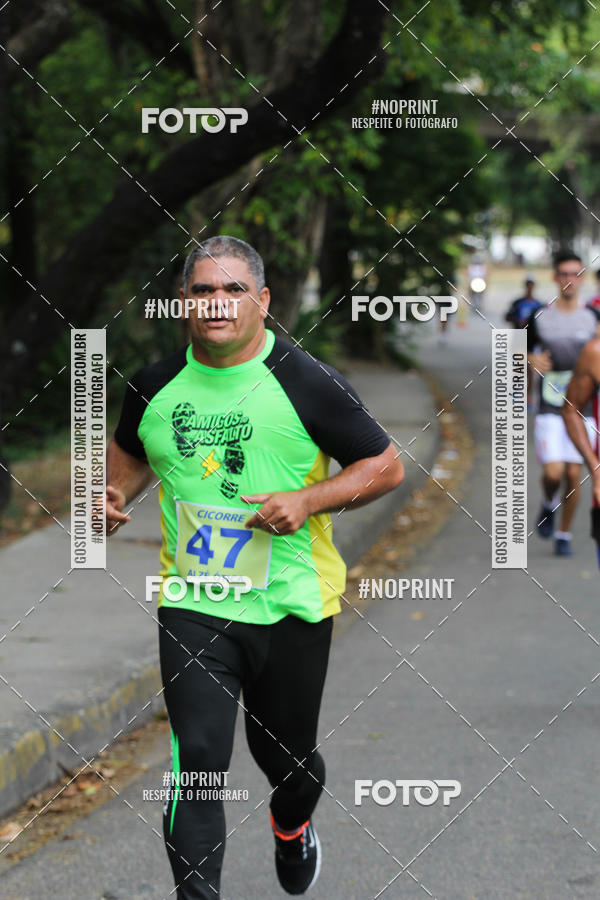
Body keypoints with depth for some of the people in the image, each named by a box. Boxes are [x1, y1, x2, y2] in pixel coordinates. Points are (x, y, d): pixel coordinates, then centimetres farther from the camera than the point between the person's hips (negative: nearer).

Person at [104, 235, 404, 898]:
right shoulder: (154, 385, 2)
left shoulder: (306, 383, -8)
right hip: (191, 605, 1)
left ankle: (292, 829, 51)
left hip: (291, 602, -1)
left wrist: (308, 501, -17)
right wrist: (116, 494, 1)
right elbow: (131, 449, 23)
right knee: (197, 758, -13)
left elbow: (386, 465, -3)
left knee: (285, 755, 16)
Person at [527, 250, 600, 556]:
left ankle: (564, 535, 15)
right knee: (553, 472, -14)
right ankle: (549, 504, 20)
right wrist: (532, 361, -10)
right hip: (550, 409, -1)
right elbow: (521, 352, 12)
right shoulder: (540, 317, 1)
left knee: (573, 474, -1)